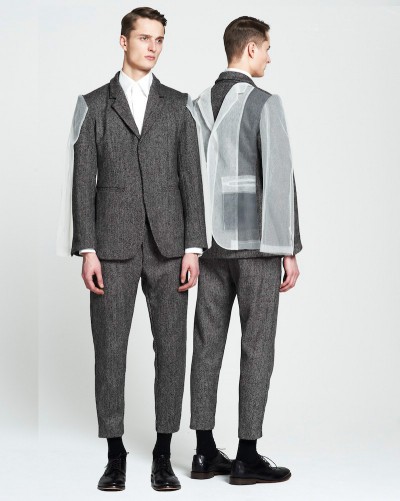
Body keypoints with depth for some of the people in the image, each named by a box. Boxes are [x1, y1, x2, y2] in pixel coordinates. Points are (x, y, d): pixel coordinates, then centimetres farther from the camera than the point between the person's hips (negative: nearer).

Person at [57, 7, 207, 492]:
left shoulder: (178, 105, 9)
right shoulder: (93, 104, 7)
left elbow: (191, 179, 5)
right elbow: (83, 181, 2)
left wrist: (193, 248, -4)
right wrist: (86, 251, -7)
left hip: (167, 246, 1)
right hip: (113, 246, -1)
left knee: (171, 349, 2)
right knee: (110, 351, 1)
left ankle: (163, 456, 12)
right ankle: (115, 456, 12)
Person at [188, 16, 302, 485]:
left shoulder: (196, 106, 9)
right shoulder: (266, 104, -11)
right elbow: (279, 181, -16)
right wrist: (290, 251, -11)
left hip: (212, 244, 6)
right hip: (257, 244, -6)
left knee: (208, 345, 7)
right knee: (257, 346, -1)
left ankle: (205, 452, 10)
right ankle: (247, 456, 2)